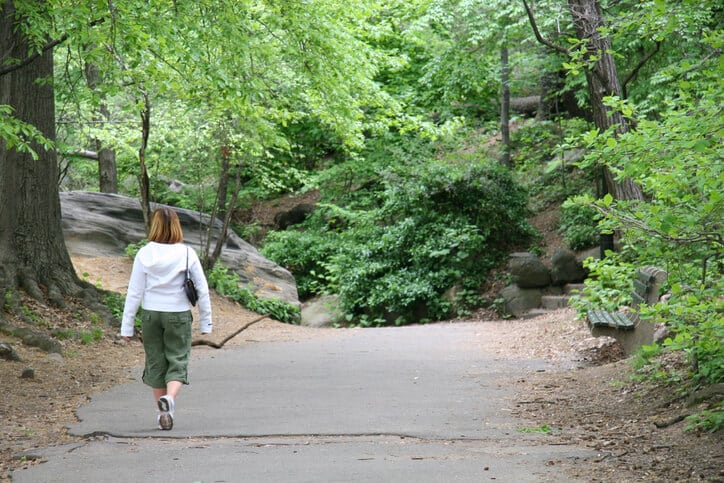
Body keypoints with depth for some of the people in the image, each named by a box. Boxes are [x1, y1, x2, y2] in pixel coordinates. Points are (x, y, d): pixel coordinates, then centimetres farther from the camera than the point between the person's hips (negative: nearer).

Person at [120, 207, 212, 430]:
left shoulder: (144, 254, -6)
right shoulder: (187, 253, -6)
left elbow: (134, 292, -4)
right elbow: (202, 290, -3)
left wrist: (127, 326, 3)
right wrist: (205, 322, 7)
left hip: (151, 314, 1)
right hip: (179, 314, -1)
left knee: (155, 363, 13)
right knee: (178, 361, 5)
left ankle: (163, 414, 19)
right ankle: (169, 398, -23)